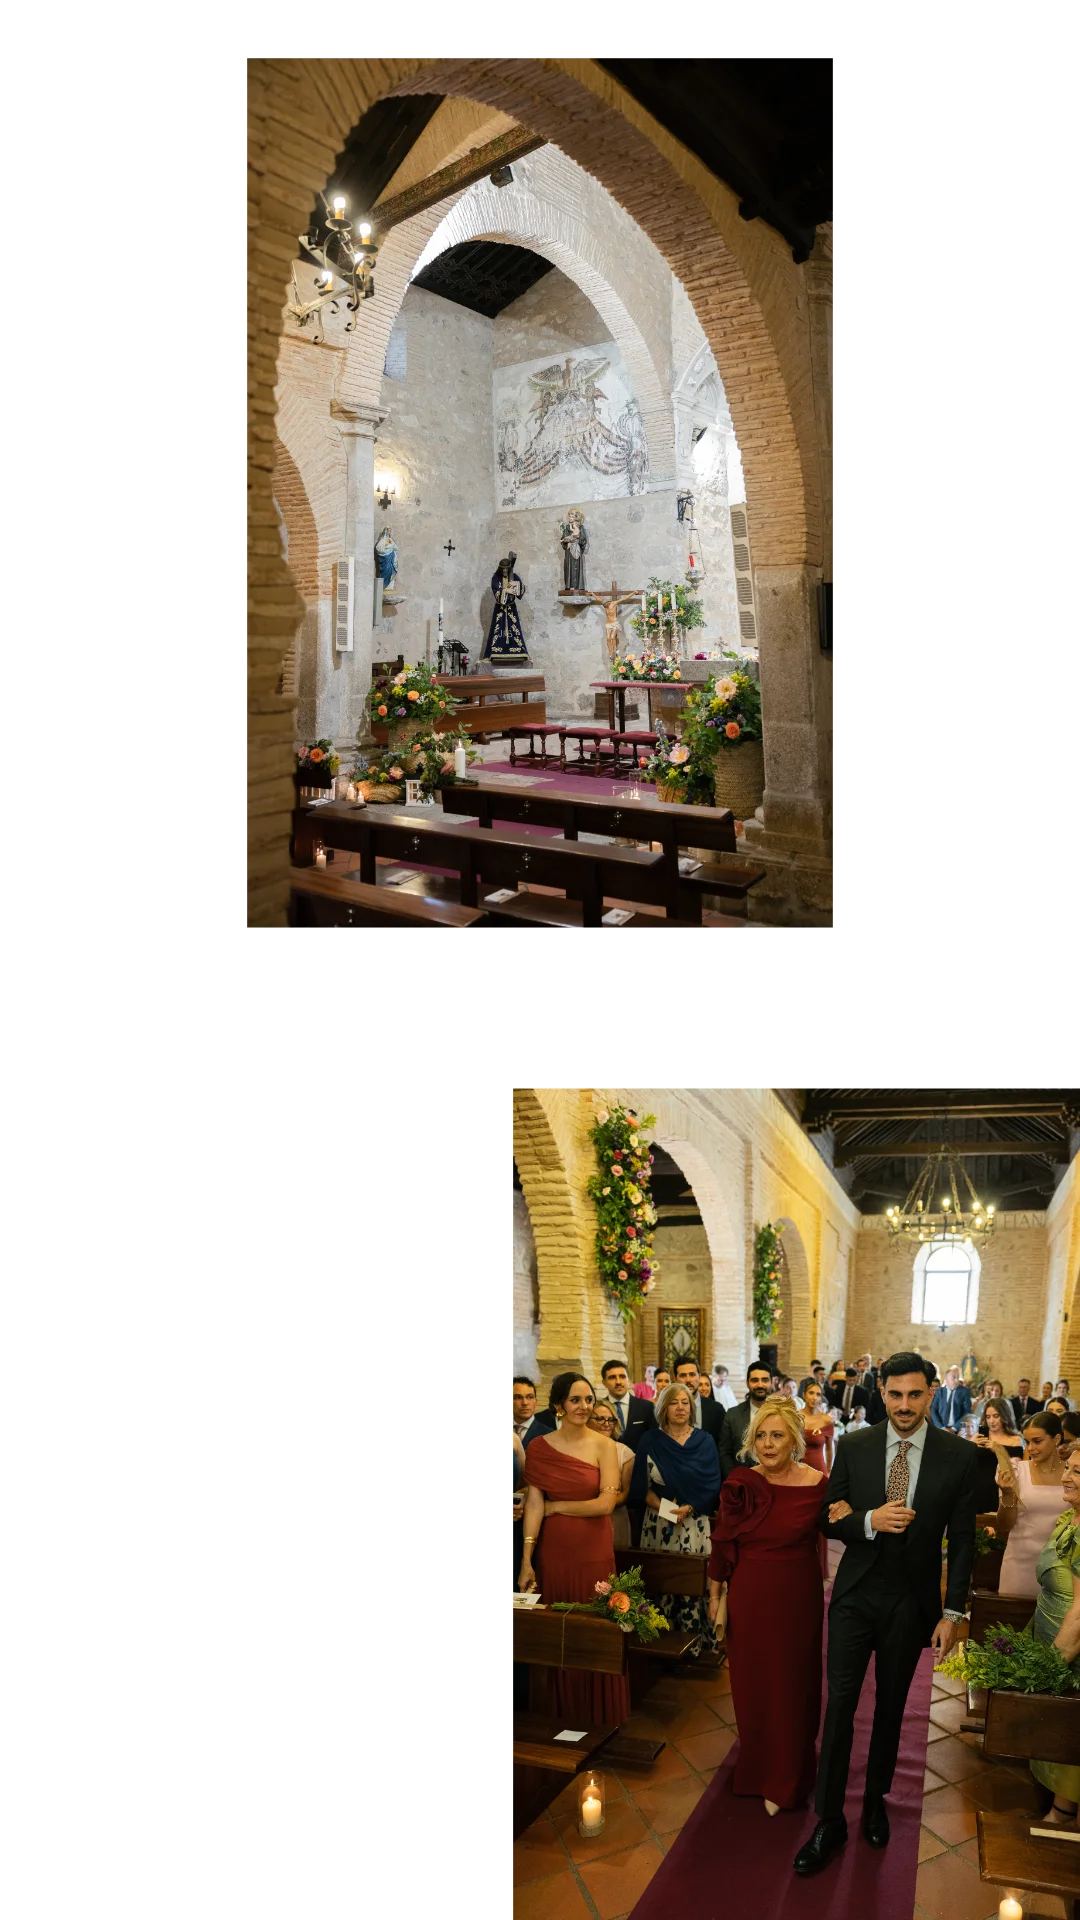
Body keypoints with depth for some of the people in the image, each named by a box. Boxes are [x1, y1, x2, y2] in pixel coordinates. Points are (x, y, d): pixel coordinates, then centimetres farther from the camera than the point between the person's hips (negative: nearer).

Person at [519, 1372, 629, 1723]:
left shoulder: (604, 1445, -4)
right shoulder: (539, 1447, 0)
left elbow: (606, 1503, -10)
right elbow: (534, 1504, -5)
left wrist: (556, 1506, -6)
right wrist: (526, 1560, -10)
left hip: (594, 1553, -1)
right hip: (553, 1553, 1)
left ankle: (600, 1716, 22)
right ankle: (563, 1714, 26)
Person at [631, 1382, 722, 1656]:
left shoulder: (704, 1441, 4)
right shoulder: (651, 1442, 4)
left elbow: (711, 1485, 0)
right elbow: (641, 1487, 3)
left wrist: (687, 1509, -13)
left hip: (696, 1526, 0)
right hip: (659, 1526, 0)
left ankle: (697, 1645, 7)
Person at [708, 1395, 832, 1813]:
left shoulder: (818, 1484, -13)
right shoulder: (741, 1482, -10)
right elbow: (722, 1544, -1)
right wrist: (716, 1597, 4)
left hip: (798, 1598, -1)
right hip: (749, 1598, 1)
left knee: (791, 1685, 11)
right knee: (751, 1683, 15)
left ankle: (785, 1782, 32)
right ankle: (757, 1767, 40)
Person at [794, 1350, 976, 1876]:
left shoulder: (957, 1455, -9)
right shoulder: (853, 1448, -6)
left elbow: (962, 1540, -4)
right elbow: (829, 1518, 0)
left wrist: (952, 1613, -5)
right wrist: (869, 1521, -21)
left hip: (912, 1602, 0)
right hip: (856, 1595, 0)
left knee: (890, 1705, 16)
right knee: (841, 1701, 0)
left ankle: (875, 1800, 37)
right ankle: (829, 1820, 13)